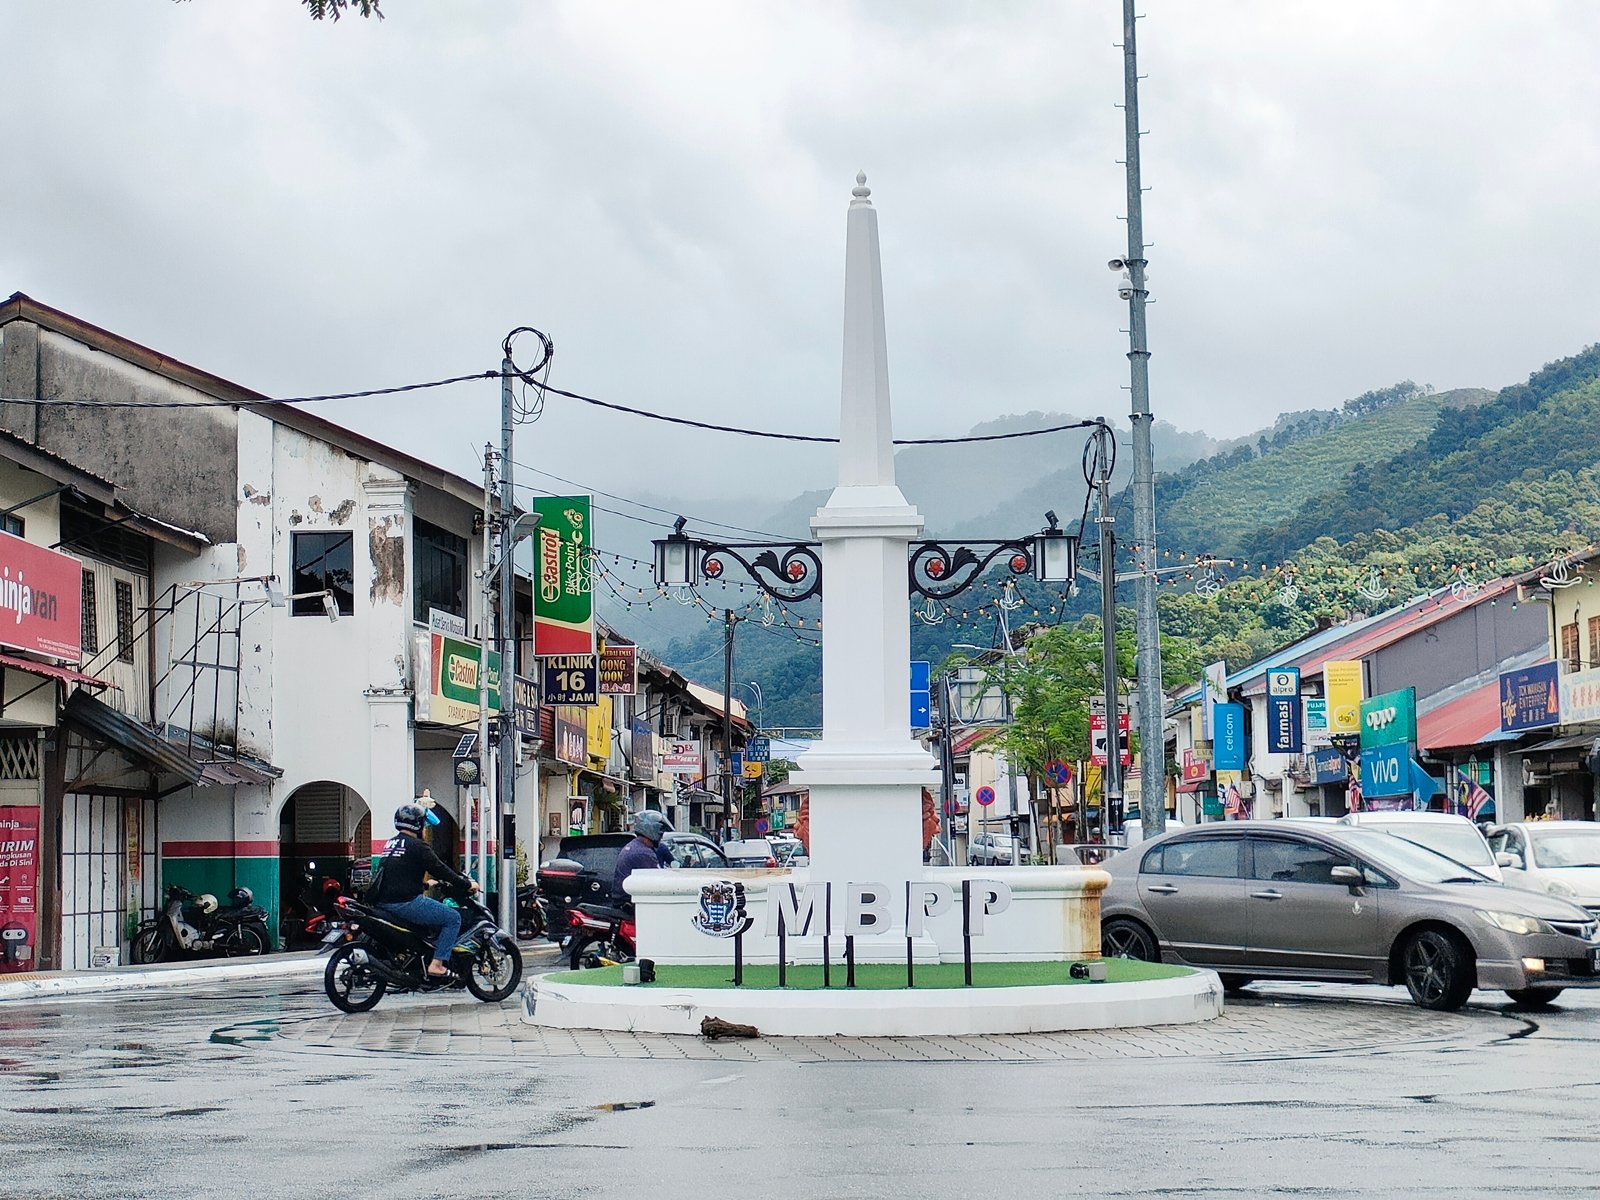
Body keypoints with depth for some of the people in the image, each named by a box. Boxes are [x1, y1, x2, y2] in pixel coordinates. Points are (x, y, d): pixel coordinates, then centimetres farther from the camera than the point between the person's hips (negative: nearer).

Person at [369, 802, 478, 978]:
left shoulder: (391, 843, 19)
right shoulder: (416, 845, -9)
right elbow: (439, 869, -10)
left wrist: (426, 883, 44)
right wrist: (467, 885, 1)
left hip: (383, 903, 10)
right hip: (406, 902, -10)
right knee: (453, 918, -3)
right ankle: (437, 964, -11)